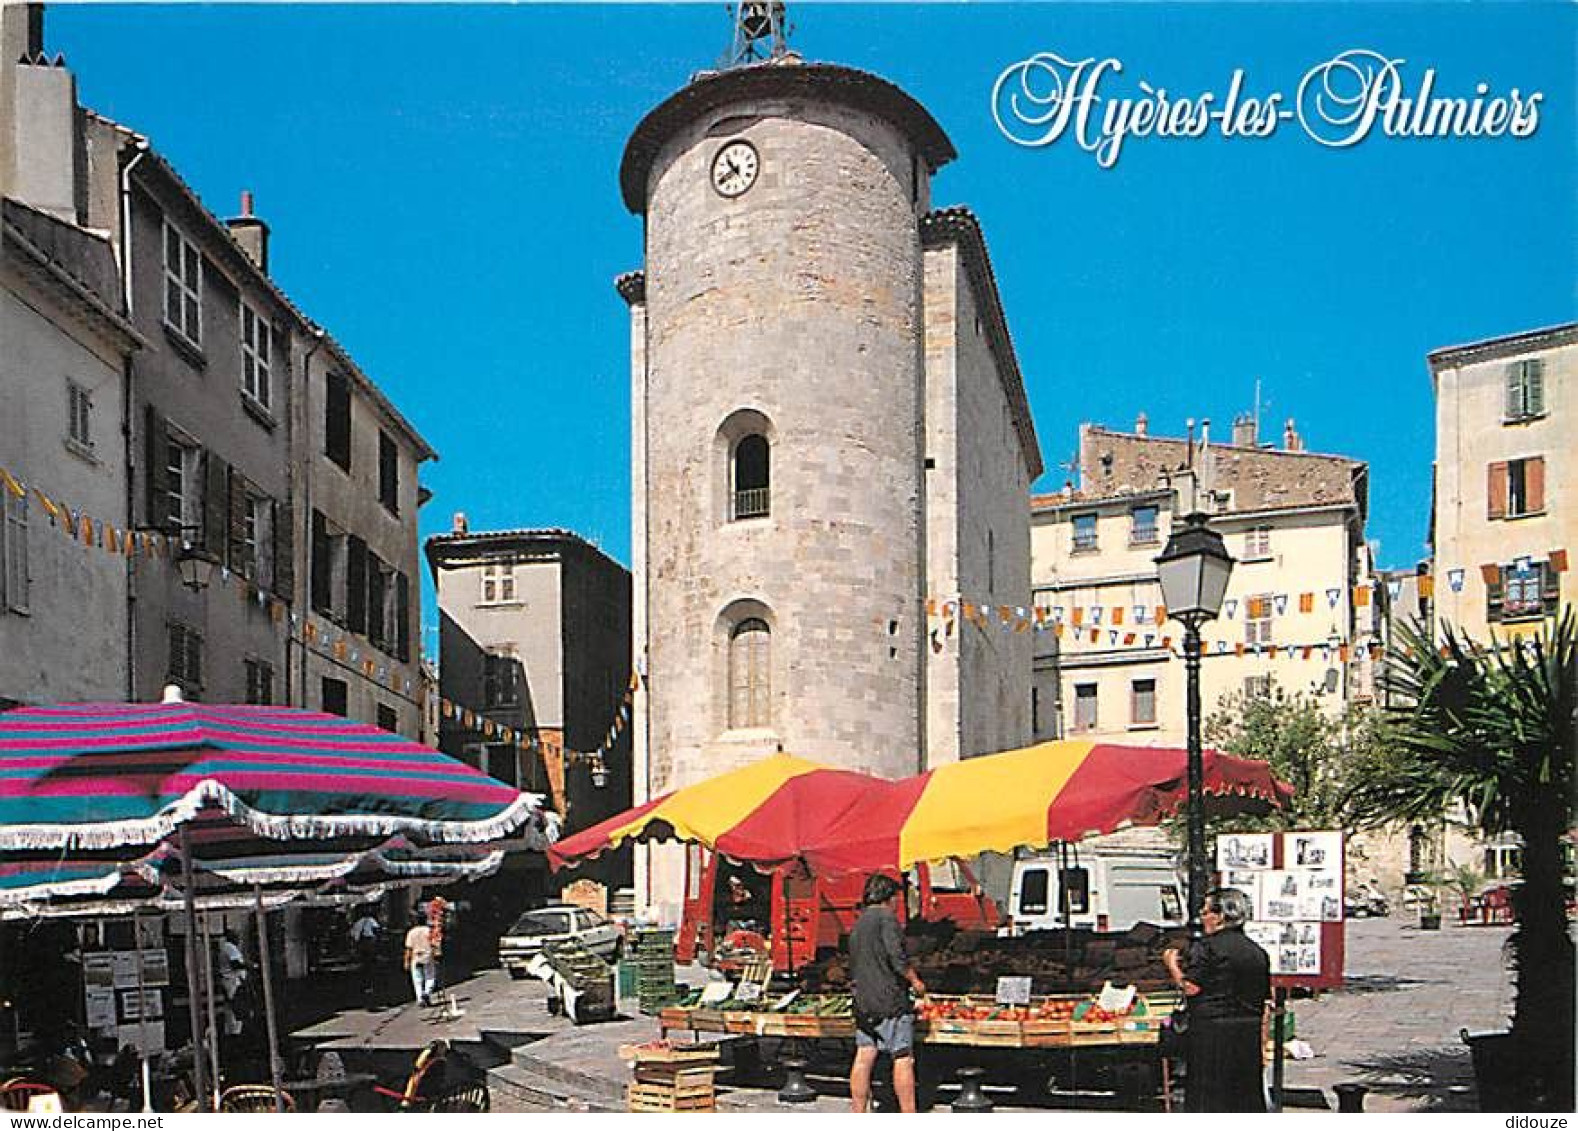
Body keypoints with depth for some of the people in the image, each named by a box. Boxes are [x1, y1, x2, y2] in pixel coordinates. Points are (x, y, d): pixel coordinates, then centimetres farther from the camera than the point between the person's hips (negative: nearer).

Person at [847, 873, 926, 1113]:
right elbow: (896, 956, -18)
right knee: (903, 1058, -2)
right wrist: (914, 980, -6)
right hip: (890, 999, -8)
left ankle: (857, 1114, 7)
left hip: (863, 1001, 8)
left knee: (864, 1056, 7)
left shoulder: (858, 924, 17)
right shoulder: (886, 917, -9)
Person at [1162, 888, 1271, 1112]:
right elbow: (1265, 999, 13)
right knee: (1247, 1092, 12)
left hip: (1213, 1030, -6)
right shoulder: (1257, 951, 11)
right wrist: (1263, 1035, 18)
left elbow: (1190, 988, -15)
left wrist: (1172, 964, 1)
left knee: (1207, 1096, -1)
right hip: (1250, 1032, 6)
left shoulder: (1205, 947, -10)